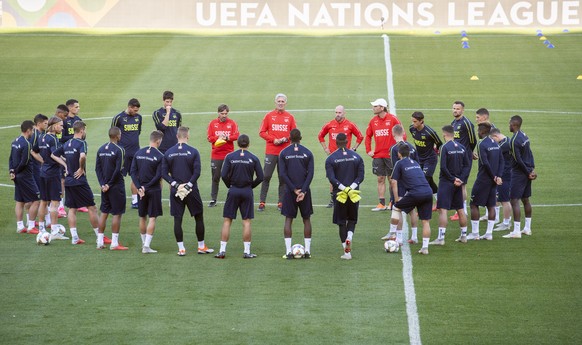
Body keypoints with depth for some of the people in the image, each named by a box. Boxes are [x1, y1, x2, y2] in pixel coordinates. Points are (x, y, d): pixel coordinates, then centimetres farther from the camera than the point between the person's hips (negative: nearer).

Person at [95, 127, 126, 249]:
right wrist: (110, 184, -10)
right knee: (117, 214, 0)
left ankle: (100, 241, 14)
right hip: (116, 186, -6)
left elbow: (97, 168, 5)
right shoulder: (119, 150, -13)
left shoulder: (101, 149, 7)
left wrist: (103, 184, 0)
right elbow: (118, 170, -18)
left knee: (104, 212, 13)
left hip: (105, 186, 6)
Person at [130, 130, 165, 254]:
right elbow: (158, 176, -16)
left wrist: (139, 187, -5)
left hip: (141, 189, 5)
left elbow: (133, 172, 0)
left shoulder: (138, 153, 3)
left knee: (142, 217, 15)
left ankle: (144, 243, 25)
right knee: (152, 218, 0)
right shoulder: (160, 156, -11)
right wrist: (147, 187, -10)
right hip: (154, 190, -5)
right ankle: (147, 246, -7)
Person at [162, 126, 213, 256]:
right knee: (199, 217, 11)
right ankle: (201, 246, 15)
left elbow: (164, 173, -1)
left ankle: (181, 248, 2)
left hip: (175, 191, 2)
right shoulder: (193, 152, -6)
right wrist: (189, 185, -10)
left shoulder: (168, 153, 2)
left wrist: (175, 184, -5)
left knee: (177, 219, 5)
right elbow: (197, 172, -13)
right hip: (191, 191, -2)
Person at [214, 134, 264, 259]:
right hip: (247, 192, 0)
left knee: (227, 220, 5)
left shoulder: (230, 157, -4)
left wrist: (230, 186, 9)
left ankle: (222, 250, 3)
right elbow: (260, 177, -3)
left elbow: (223, 175, -7)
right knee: (246, 221, 4)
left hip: (233, 191, 0)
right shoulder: (253, 158, -3)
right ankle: (247, 251, 5)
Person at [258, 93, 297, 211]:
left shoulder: (290, 117, 7)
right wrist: (273, 139, -10)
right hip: (271, 151, -1)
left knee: (283, 178, 2)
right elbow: (262, 132, 3)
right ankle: (262, 202, -2)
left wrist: (286, 139, -10)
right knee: (266, 176, -5)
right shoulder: (269, 116, 5)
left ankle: (281, 203, 7)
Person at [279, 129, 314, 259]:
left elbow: (282, 174, -7)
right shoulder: (307, 153, 1)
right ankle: (307, 251, 8)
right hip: (304, 190, 0)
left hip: (290, 191, 0)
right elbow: (310, 173, -7)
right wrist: (303, 191, -11)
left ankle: (288, 251, -3)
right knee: (307, 219, 10)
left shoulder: (284, 153, 0)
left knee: (288, 220, 5)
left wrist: (294, 189, -8)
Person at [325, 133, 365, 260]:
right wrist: (351, 187, -9)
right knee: (352, 219, 18)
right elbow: (361, 176, -3)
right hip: (354, 193, 2)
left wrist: (343, 188, -14)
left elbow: (331, 178, -12)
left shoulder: (330, 159, -3)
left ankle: (347, 251, 4)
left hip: (340, 193, -2)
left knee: (342, 222, 7)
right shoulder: (356, 157, 4)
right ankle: (349, 237, -12)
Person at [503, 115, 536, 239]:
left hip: (519, 173, -9)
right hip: (526, 173, 9)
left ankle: (516, 231, -11)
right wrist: (532, 169, 6)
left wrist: (528, 173, -10)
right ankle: (527, 228, 23)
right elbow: (530, 154, 11)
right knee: (525, 200, 16)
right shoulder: (524, 136, 9)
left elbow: (518, 160, -19)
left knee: (514, 201, -8)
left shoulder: (514, 141, -19)